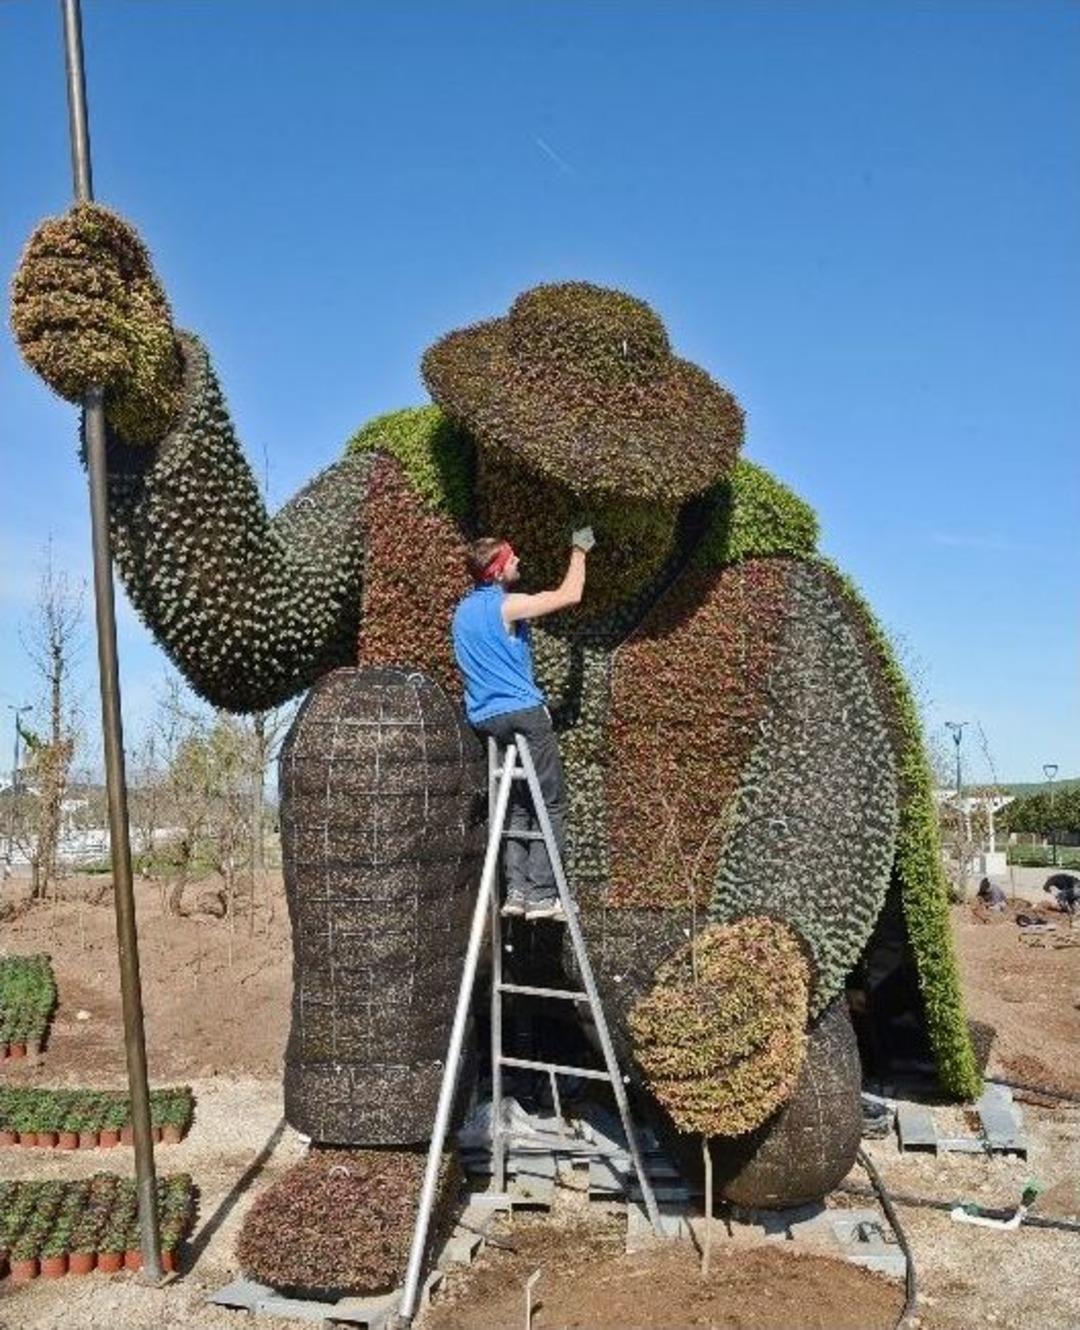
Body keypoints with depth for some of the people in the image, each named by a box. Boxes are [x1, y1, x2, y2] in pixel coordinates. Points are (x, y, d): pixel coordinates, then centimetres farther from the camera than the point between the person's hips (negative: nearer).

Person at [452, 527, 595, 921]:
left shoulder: (463, 611, 14)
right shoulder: (506, 605, -12)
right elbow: (570, 594, -8)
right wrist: (579, 551, 7)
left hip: (484, 719, 8)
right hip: (523, 714, -8)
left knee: (517, 807, 14)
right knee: (552, 805, -2)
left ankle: (516, 889, 7)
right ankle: (541, 893, -5)